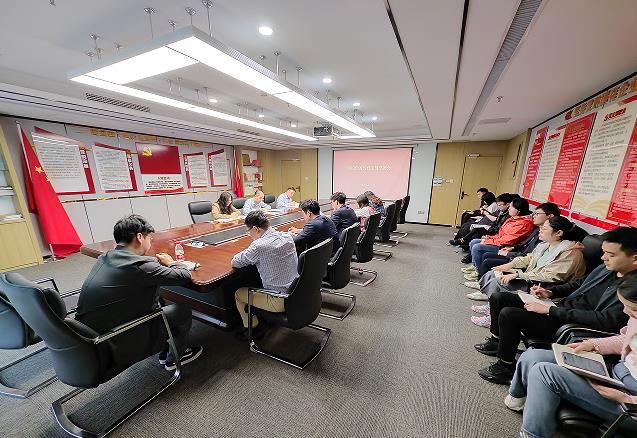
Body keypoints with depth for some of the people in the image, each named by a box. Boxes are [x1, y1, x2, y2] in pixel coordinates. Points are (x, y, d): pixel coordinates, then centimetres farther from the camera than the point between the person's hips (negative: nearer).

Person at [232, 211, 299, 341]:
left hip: (280, 301, -7)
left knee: (239, 294, 15)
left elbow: (235, 262, -9)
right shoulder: (287, 236, -2)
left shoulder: (259, 246, -23)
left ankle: (254, 328, 30)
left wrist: (247, 253, 8)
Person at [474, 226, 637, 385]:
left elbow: (605, 320, -26)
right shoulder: (606, 268, 6)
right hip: (560, 308, 9)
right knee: (498, 298, 0)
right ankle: (497, 341, 20)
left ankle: (506, 366, -4)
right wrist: (550, 292, 7)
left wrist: (549, 310, -24)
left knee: (509, 314, -27)